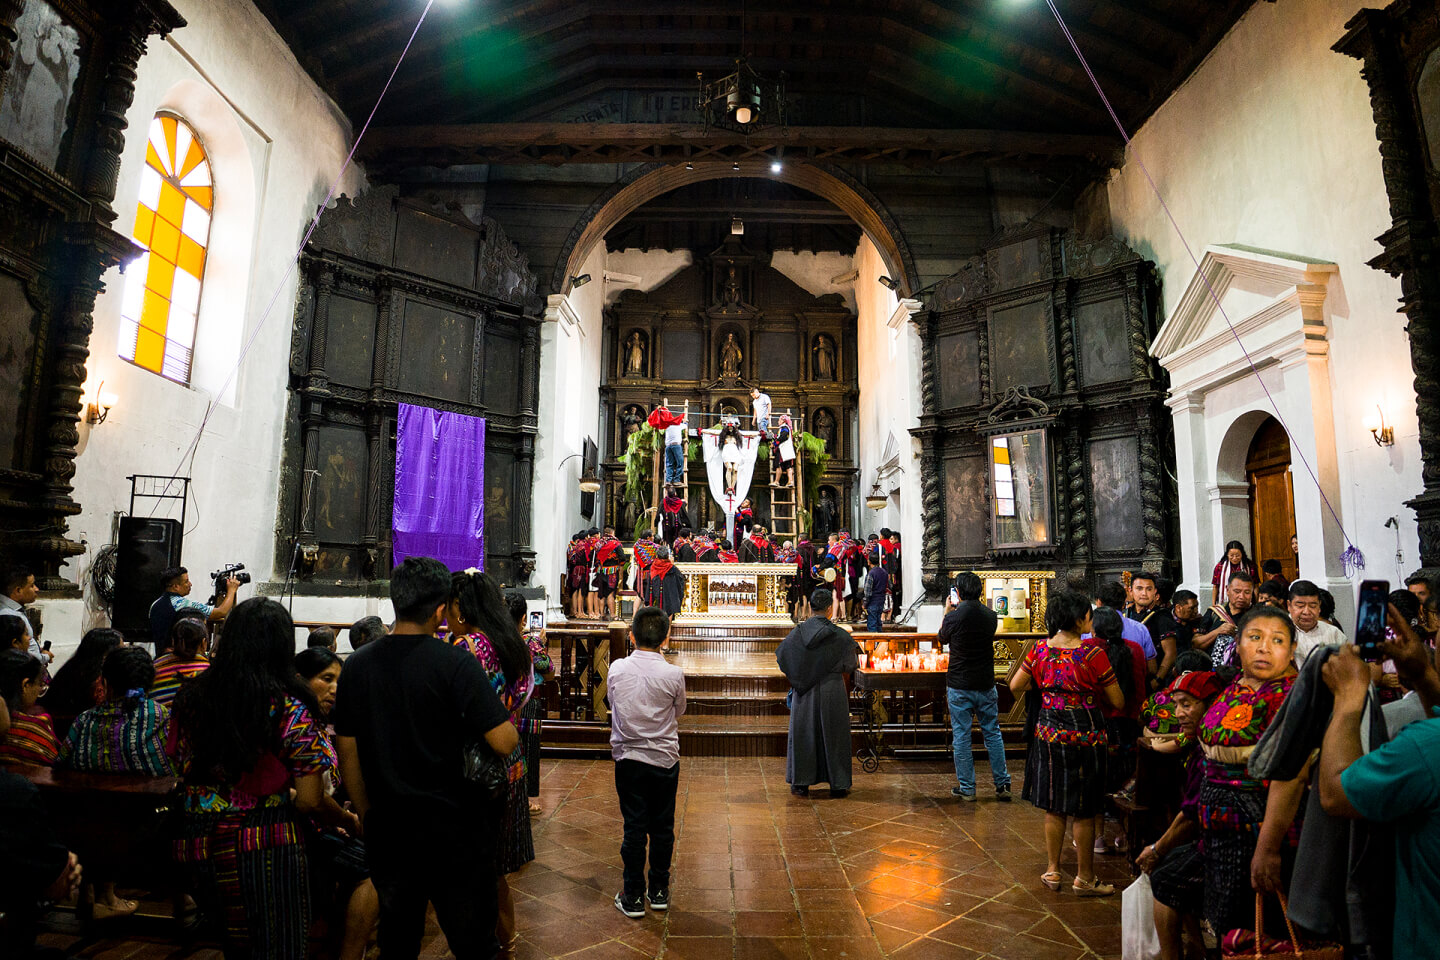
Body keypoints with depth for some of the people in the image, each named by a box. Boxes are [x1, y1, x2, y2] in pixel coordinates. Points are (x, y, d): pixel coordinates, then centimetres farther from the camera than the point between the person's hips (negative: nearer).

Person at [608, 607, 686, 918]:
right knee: (662, 827, 14)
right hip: (665, 759, -1)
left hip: (628, 760, 1)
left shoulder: (617, 669, -9)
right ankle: (659, 891, 27)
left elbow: (614, 706, 7)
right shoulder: (674, 674, -14)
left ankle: (633, 897, 19)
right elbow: (679, 712, 3)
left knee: (634, 827, 9)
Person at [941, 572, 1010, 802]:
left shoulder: (953, 617, -14)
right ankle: (1002, 785, 18)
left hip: (959, 687, -4)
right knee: (992, 733, 14)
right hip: (986, 685, 4)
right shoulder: (991, 615, -2)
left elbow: (942, 638, 5)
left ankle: (966, 788, 11)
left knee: (961, 736, 5)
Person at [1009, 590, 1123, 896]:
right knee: (1084, 812, 9)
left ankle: (1053, 871, 25)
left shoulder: (1039, 649, -3)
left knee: (1053, 807, 15)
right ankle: (1085, 879, 21)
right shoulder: (1093, 654, -14)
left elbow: (1015, 686, 4)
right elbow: (1118, 701, -8)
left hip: (1048, 733, 4)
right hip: (1084, 734, -4)